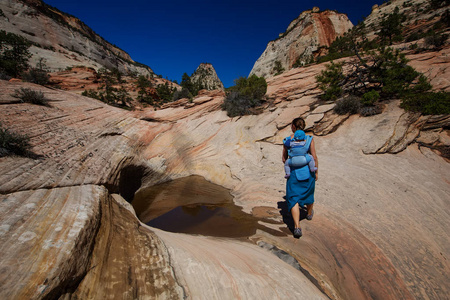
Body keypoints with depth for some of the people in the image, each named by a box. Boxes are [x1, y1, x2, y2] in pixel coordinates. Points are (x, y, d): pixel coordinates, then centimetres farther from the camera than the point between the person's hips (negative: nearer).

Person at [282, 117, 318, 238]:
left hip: (293, 172, -1)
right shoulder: (309, 139, -6)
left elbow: (284, 159, 2)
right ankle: (309, 213, 51)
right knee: (308, 193, 25)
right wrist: (316, 171, 6)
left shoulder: (287, 141, -4)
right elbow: (314, 157, -5)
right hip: (307, 171, 2)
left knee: (294, 198, 3)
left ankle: (297, 227, -6)